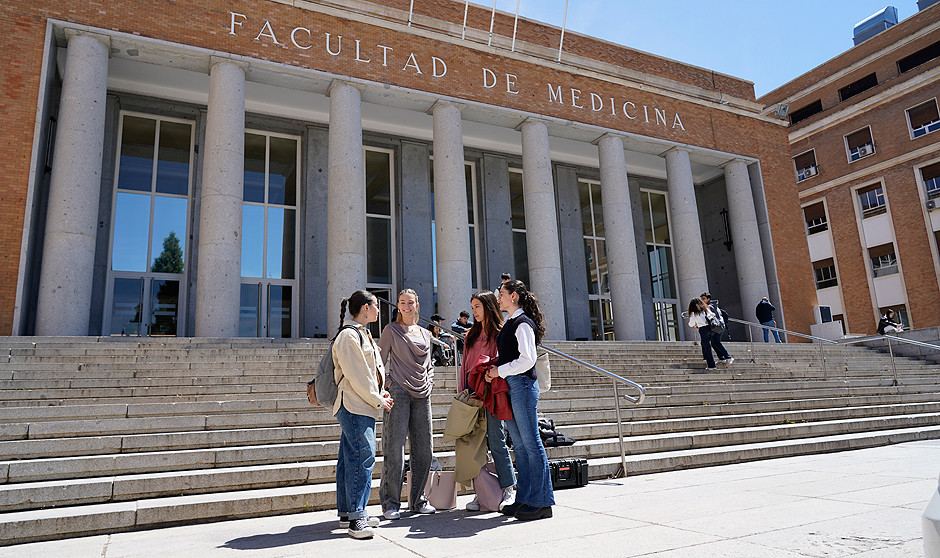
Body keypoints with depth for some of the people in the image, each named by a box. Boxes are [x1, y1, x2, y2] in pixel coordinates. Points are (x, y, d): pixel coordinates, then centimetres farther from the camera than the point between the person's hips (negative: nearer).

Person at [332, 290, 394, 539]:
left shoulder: (362, 334, 21)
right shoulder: (349, 335, -12)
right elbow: (355, 376, -16)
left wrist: (381, 392, 11)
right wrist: (378, 399, -11)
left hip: (363, 406, 10)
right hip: (354, 406, -10)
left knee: (351, 457, 13)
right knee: (363, 456, -13)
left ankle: (346, 512, 20)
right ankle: (356, 517, -10)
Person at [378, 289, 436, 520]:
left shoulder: (426, 334, 18)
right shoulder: (391, 330, 5)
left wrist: (428, 383, 10)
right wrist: (383, 387, -7)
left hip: (422, 396, 5)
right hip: (398, 393, -5)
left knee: (423, 449, 5)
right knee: (395, 449, -7)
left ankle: (418, 500, 18)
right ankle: (390, 503, 3)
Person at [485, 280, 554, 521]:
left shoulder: (523, 323, -11)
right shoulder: (510, 324, 17)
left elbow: (527, 359, -18)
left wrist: (500, 371, -12)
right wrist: (495, 369, 8)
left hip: (522, 384, -10)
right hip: (509, 386, 10)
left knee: (531, 444, -4)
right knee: (519, 445, 12)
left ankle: (541, 502, 3)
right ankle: (524, 499, 19)